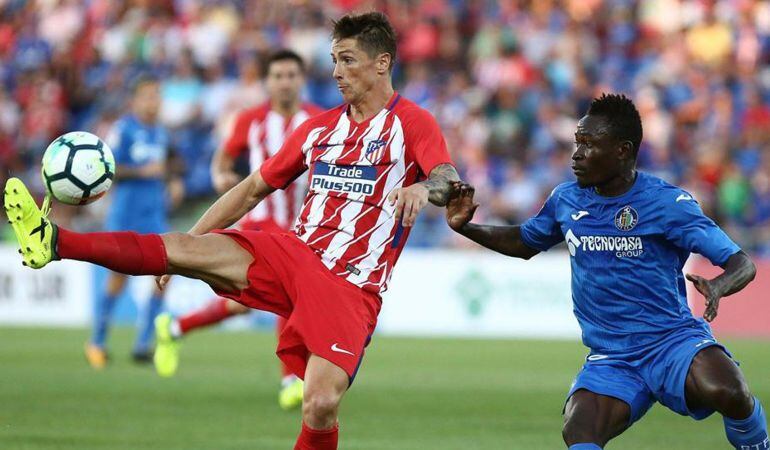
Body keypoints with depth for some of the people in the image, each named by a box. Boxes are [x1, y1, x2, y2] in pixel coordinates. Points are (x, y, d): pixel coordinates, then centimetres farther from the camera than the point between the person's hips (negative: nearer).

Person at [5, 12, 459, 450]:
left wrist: (422, 187, -44)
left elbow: (449, 181, -21)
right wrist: (191, 236, 17)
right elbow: (254, 188, 21)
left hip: (351, 289, -5)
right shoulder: (319, 127, 15)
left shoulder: (412, 123, -3)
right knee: (187, 247, -16)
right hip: (293, 254, 5)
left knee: (320, 407, -21)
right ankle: (54, 242, -25)